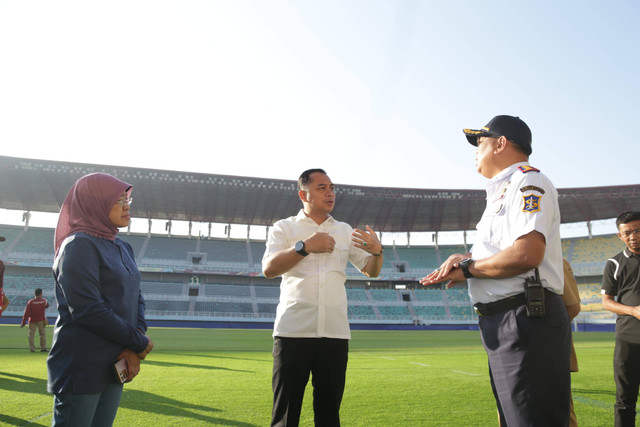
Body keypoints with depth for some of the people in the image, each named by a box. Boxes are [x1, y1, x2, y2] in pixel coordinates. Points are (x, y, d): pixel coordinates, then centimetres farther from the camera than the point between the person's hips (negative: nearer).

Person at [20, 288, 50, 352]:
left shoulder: (30, 302, -12)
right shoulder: (44, 301, -8)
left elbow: (26, 313, -14)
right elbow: (47, 306, 16)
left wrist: (23, 322, -10)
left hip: (32, 320, -1)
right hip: (41, 320, 1)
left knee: (31, 334, 8)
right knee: (42, 333, 11)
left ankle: (32, 348, 7)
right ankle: (43, 348, 12)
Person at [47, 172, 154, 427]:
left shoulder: (123, 248, 13)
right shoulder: (79, 245, -12)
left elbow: (136, 298, 11)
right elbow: (87, 309, -21)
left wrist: (134, 348, -6)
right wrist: (139, 342, -12)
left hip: (114, 366, 8)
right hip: (81, 367, -7)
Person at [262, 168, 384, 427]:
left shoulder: (346, 231, 17)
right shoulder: (284, 228, 7)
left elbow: (371, 271, 15)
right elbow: (269, 269, -7)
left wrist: (376, 251, -5)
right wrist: (305, 247, -14)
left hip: (335, 333, 3)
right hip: (293, 331, -3)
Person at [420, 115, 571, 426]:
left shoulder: (527, 181, -9)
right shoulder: (501, 192, 23)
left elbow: (527, 254, -24)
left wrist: (467, 269, -11)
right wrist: (463, 257, 3)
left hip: (526, 321, -11)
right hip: (501, 326, 11)